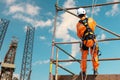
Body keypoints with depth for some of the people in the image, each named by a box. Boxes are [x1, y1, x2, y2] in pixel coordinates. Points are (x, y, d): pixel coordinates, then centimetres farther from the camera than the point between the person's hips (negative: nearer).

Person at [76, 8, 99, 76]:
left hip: (84, 42, 1)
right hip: (93, 41, 0)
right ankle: (95, 70, 14)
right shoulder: (90, 20, -3)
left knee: (84, 57, 14)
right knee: (94, 56, 13)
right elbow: (95, 24, 21)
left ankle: (83, 71, 21)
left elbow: (79, 35, 9)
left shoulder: (78, 24, -2)